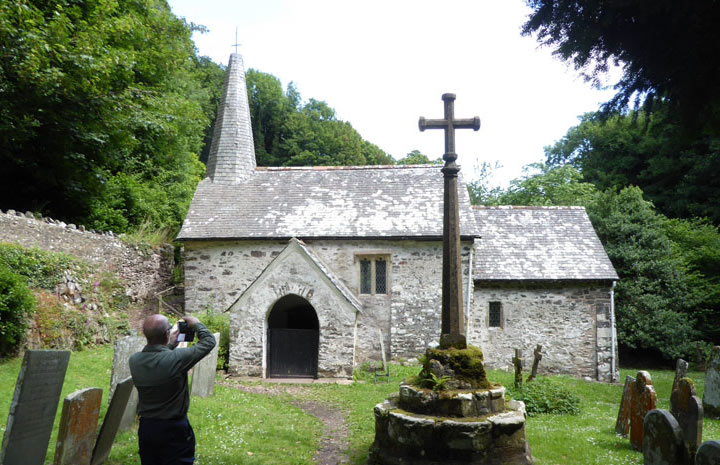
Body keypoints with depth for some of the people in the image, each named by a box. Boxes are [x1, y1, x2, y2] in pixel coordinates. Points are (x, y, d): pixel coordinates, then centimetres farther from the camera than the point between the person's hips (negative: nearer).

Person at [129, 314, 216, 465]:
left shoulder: (134, 360, -11)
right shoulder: (176, 358, -25)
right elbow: (209, 342, -11)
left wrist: (170, 345, 16)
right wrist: (196, 324, 4)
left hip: (145, 427, 5)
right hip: (174, 430, -5)